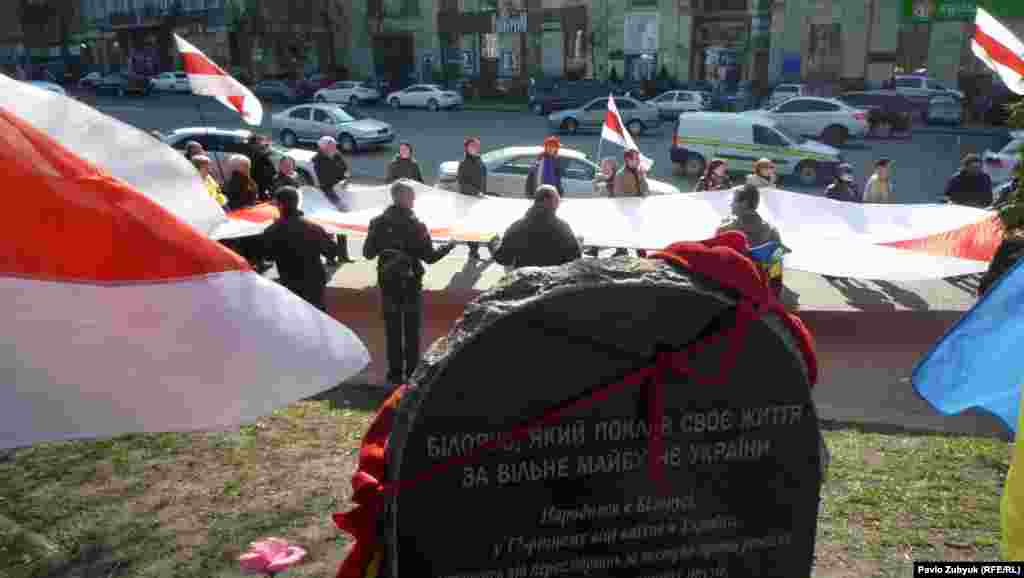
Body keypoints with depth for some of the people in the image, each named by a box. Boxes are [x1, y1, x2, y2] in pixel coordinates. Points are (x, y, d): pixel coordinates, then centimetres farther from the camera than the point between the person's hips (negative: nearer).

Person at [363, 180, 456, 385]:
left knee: (392, 330, 12)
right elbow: (429, 257, -11)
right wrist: (448, 246, 5)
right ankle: (412, 372, 13)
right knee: (411, 330, 9)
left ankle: (395, 372, 16)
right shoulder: (416, 225, -14)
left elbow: (368, 253, 1)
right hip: (411, 283, -3)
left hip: (388, 282, 3)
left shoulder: (378, 223, -4)